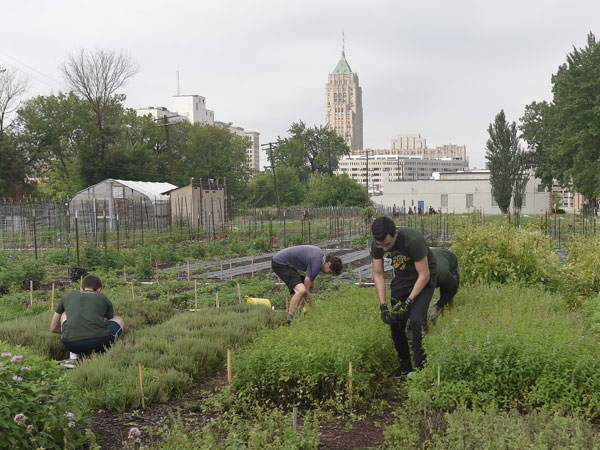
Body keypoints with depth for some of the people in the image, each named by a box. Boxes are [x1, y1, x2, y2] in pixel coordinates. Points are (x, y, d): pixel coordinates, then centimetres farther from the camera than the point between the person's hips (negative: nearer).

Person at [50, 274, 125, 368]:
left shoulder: (68, 296, 28)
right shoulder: (104, 298, 26)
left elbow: (53, 328, 39)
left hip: (72, 343, 1)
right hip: (100, 341, -1)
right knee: (120, 320, 31)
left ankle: (73, 357, 16)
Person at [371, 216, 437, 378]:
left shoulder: (413, 240, -35)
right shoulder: (376, 244, -18)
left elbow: (424, 275, -26)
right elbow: (378, 274, -6)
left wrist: (408, 302, -25)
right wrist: (383, 306, -14)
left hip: (423, 278, -5)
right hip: (401, 278, 5)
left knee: (416, 320, -20)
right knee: (395, 323, -1)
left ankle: (421, 366, -8)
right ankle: (405, 365, 16)